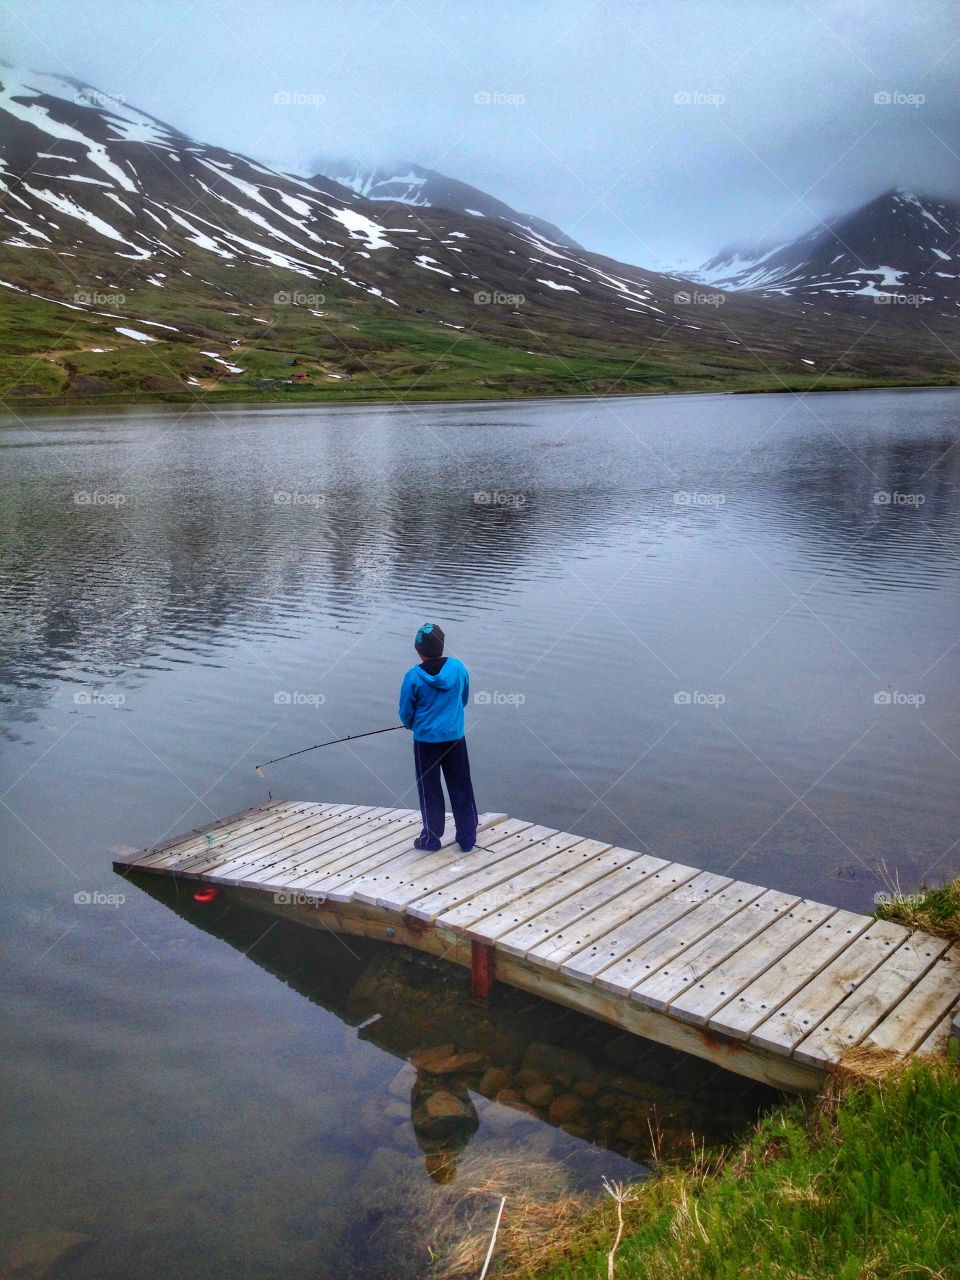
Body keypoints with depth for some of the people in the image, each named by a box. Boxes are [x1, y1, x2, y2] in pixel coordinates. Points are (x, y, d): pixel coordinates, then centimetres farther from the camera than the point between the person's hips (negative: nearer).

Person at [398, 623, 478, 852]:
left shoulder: (413, 676, -14)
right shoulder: (458, 667, -6)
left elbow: (405, 712, -3)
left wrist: (411, 725, 19)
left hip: (426, 740, -2)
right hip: (455, 737, 2)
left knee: (430, 790, 11)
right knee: (461, 788, 12)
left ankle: (431, 837, 21)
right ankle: (467, 837, 18)